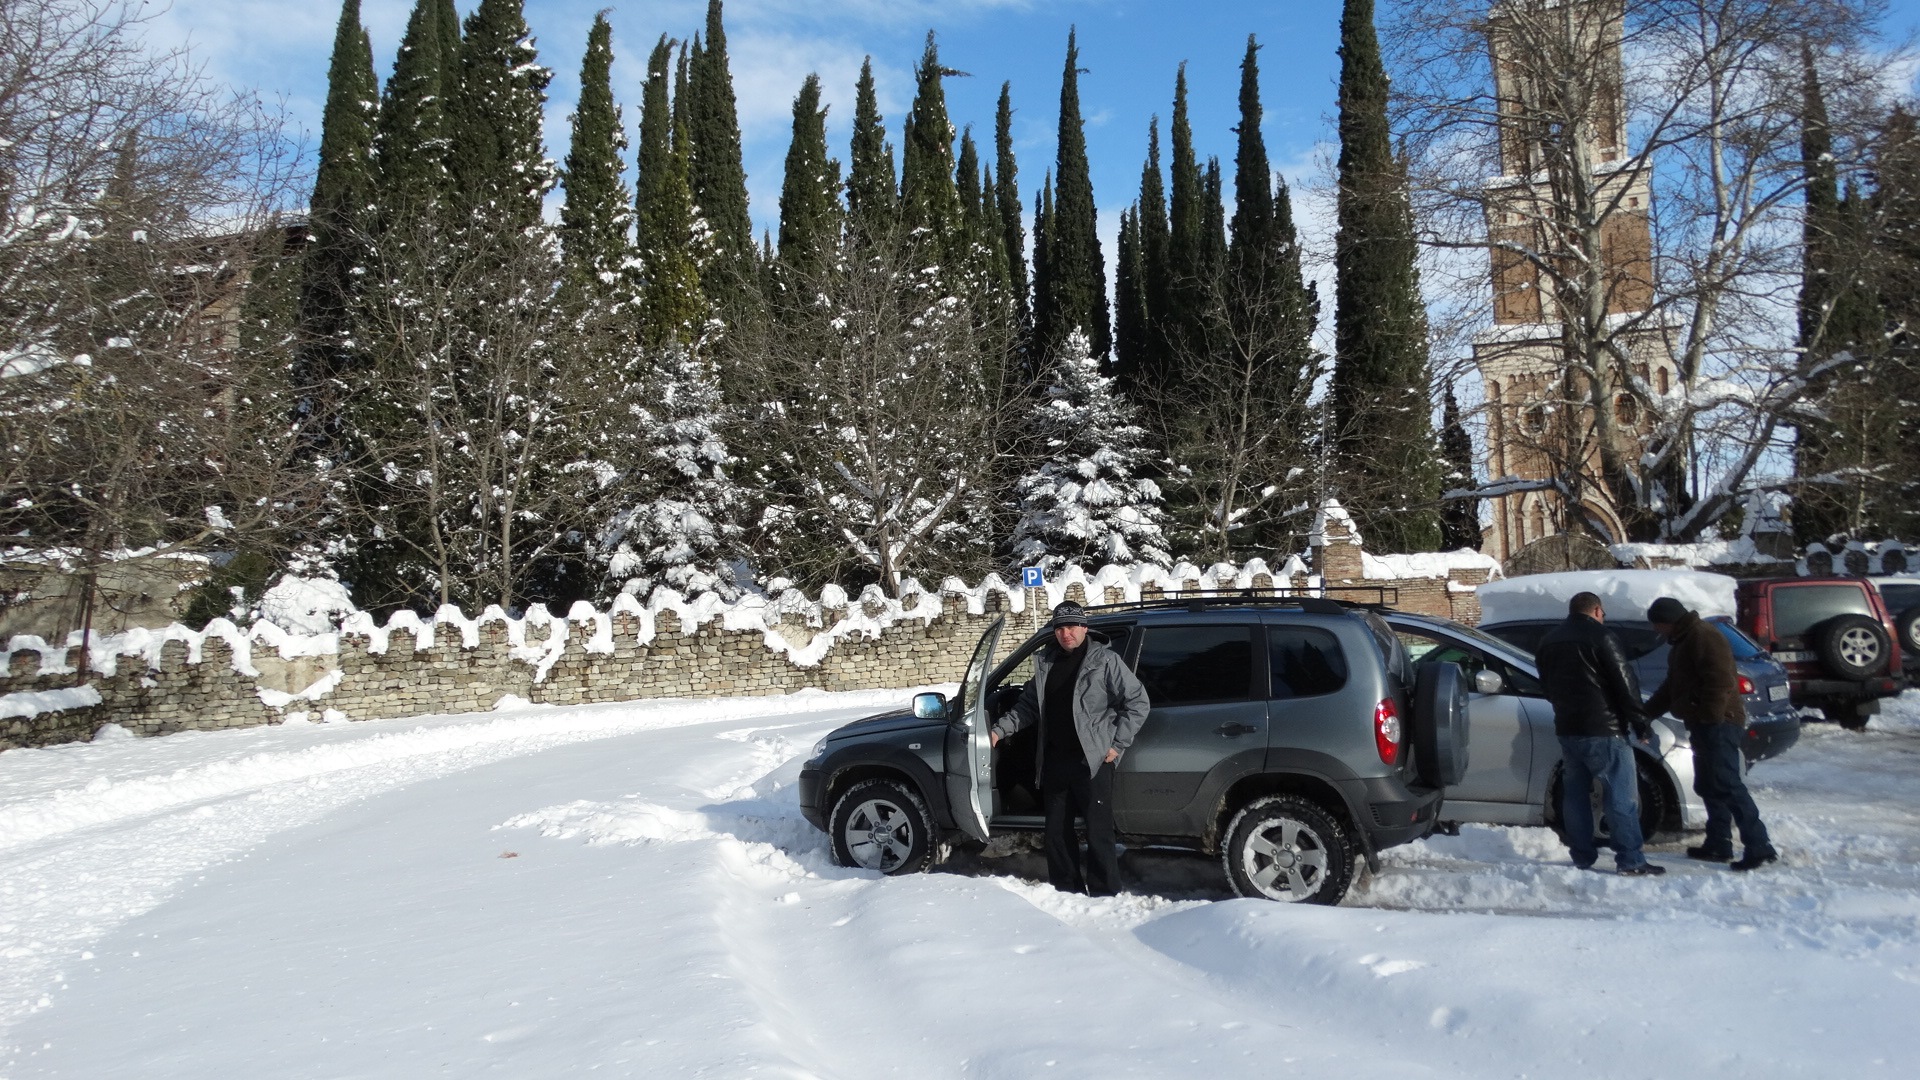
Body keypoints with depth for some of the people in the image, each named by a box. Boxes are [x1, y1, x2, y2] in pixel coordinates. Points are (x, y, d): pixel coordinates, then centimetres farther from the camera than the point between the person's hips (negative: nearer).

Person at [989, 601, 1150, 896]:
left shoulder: (1105, 660, -6)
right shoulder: (1046, 663, 10)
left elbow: (1137, 702, -5)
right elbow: (1028, 706, 17)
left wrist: (1117, 744, -8)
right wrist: (999, 730, 5)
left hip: (1092, 760, -6)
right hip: (1054, 761, 6)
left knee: (1098, 833, -4)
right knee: (1056, 831, 12)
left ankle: (1104, 896, 5)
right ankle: (1066, 891, 24)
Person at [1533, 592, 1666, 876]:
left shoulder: (1548, 641, 14)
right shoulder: (1600, 636, -9)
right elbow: (1624, 681, -11)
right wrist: (1638, 720, -3)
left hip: (1567, 729, 7)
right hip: (1602, 729, -7)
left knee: (1575, 794, 11)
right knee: (1621, 794, -4)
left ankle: (1582, 858, 13)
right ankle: (1631, 861, -5)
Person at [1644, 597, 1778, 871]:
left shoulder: (1704, 638, -14)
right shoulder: (1683, 642, 20)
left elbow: (1722, 682, -23)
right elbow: (1672, 687, 28)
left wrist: (1709, 715, -25)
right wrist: (1646, 711, 25)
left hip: (1718, 725, -11)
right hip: (1705, 725, 11)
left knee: (1727, 786, -14)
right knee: (1708, 786, 13)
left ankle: (1759, 847, -14)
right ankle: (1718, 845, 19)